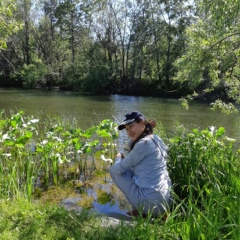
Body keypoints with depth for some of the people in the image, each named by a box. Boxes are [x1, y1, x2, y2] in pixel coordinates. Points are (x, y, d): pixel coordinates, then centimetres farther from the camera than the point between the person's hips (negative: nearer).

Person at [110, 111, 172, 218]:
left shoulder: (144, 143, -15)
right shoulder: (155, 139, 10)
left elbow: (119, 169, -10)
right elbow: (132, 147, 26)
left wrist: (118, 158, 13)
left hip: (150, 202, -9)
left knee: (113, 170, 4)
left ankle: (140, 211, 6)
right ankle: (142, 210, 15)